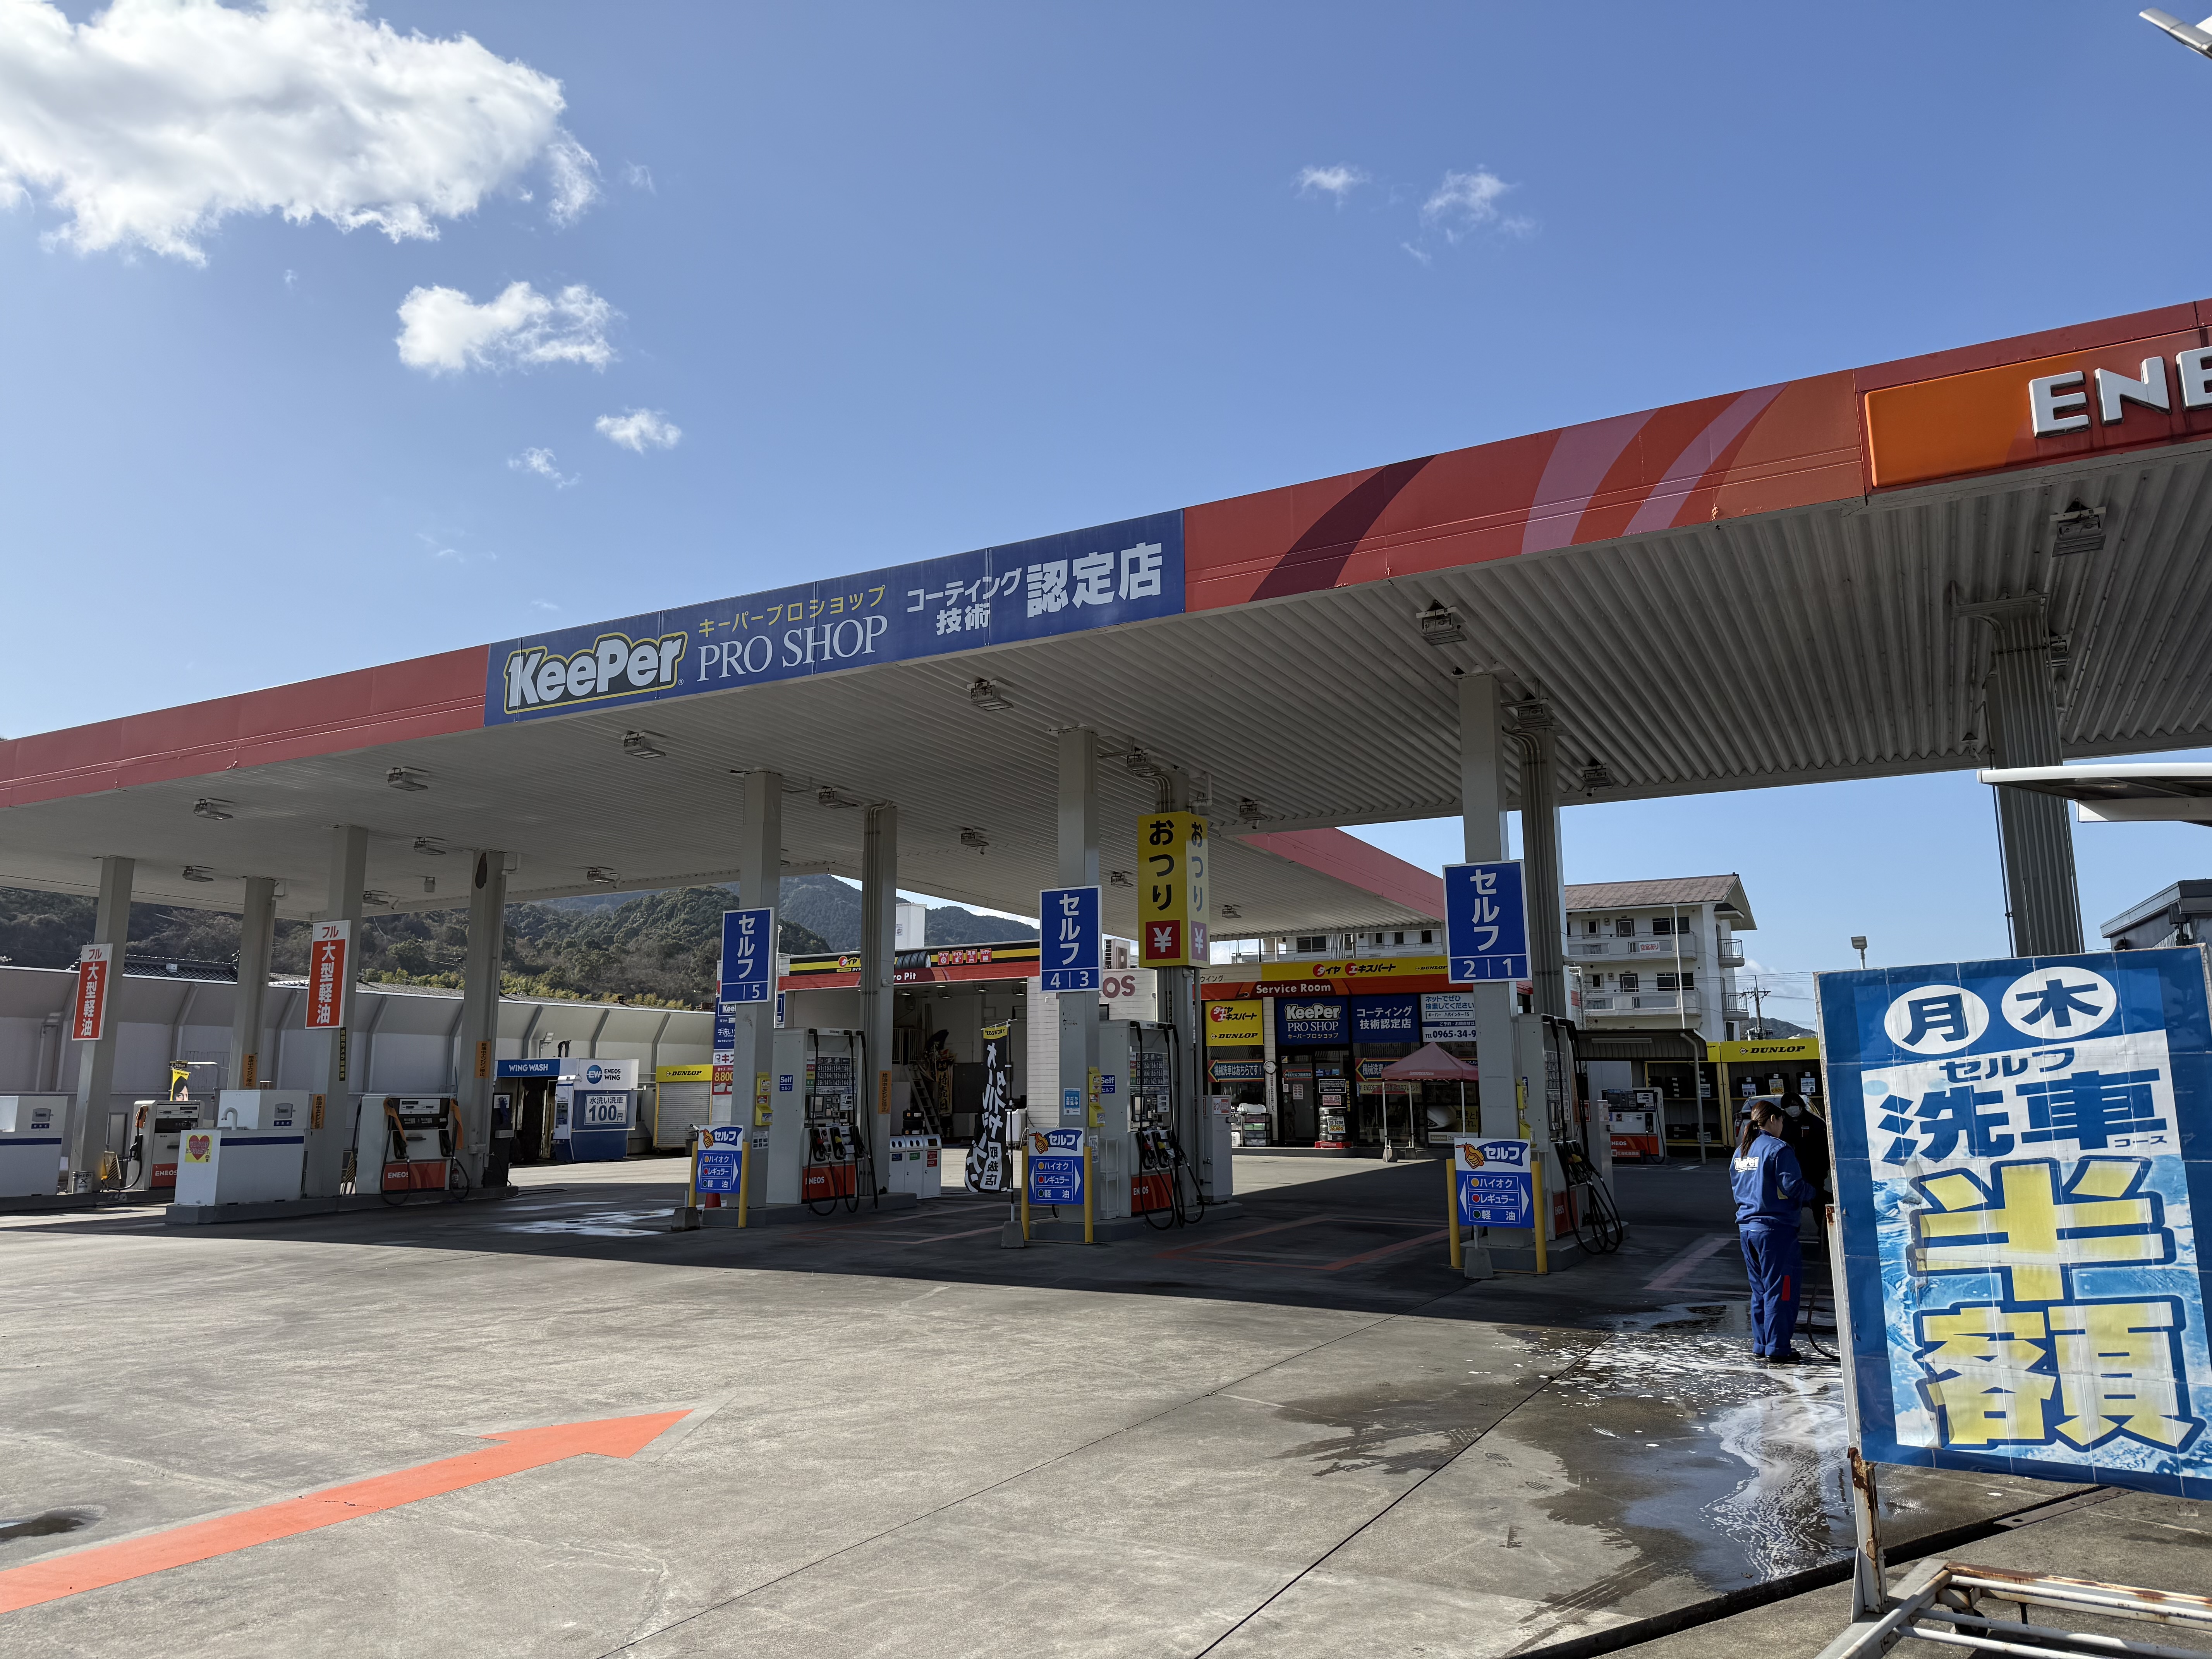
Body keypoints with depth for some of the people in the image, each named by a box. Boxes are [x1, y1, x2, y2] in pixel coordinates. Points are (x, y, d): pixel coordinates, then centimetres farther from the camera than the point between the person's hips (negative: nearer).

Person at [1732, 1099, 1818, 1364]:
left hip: (1747, 1226, 8)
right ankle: (1777, 1350, 1)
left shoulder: (1741, 1150, 12)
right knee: (1781, 1290, -1)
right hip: (1775, 1227, -8)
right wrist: (1814, 1194, 2)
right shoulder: (1778, 1149, -13)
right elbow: (1793, 1187, -16)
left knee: (1760, 1290, 16)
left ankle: (1761, 1347, 20)